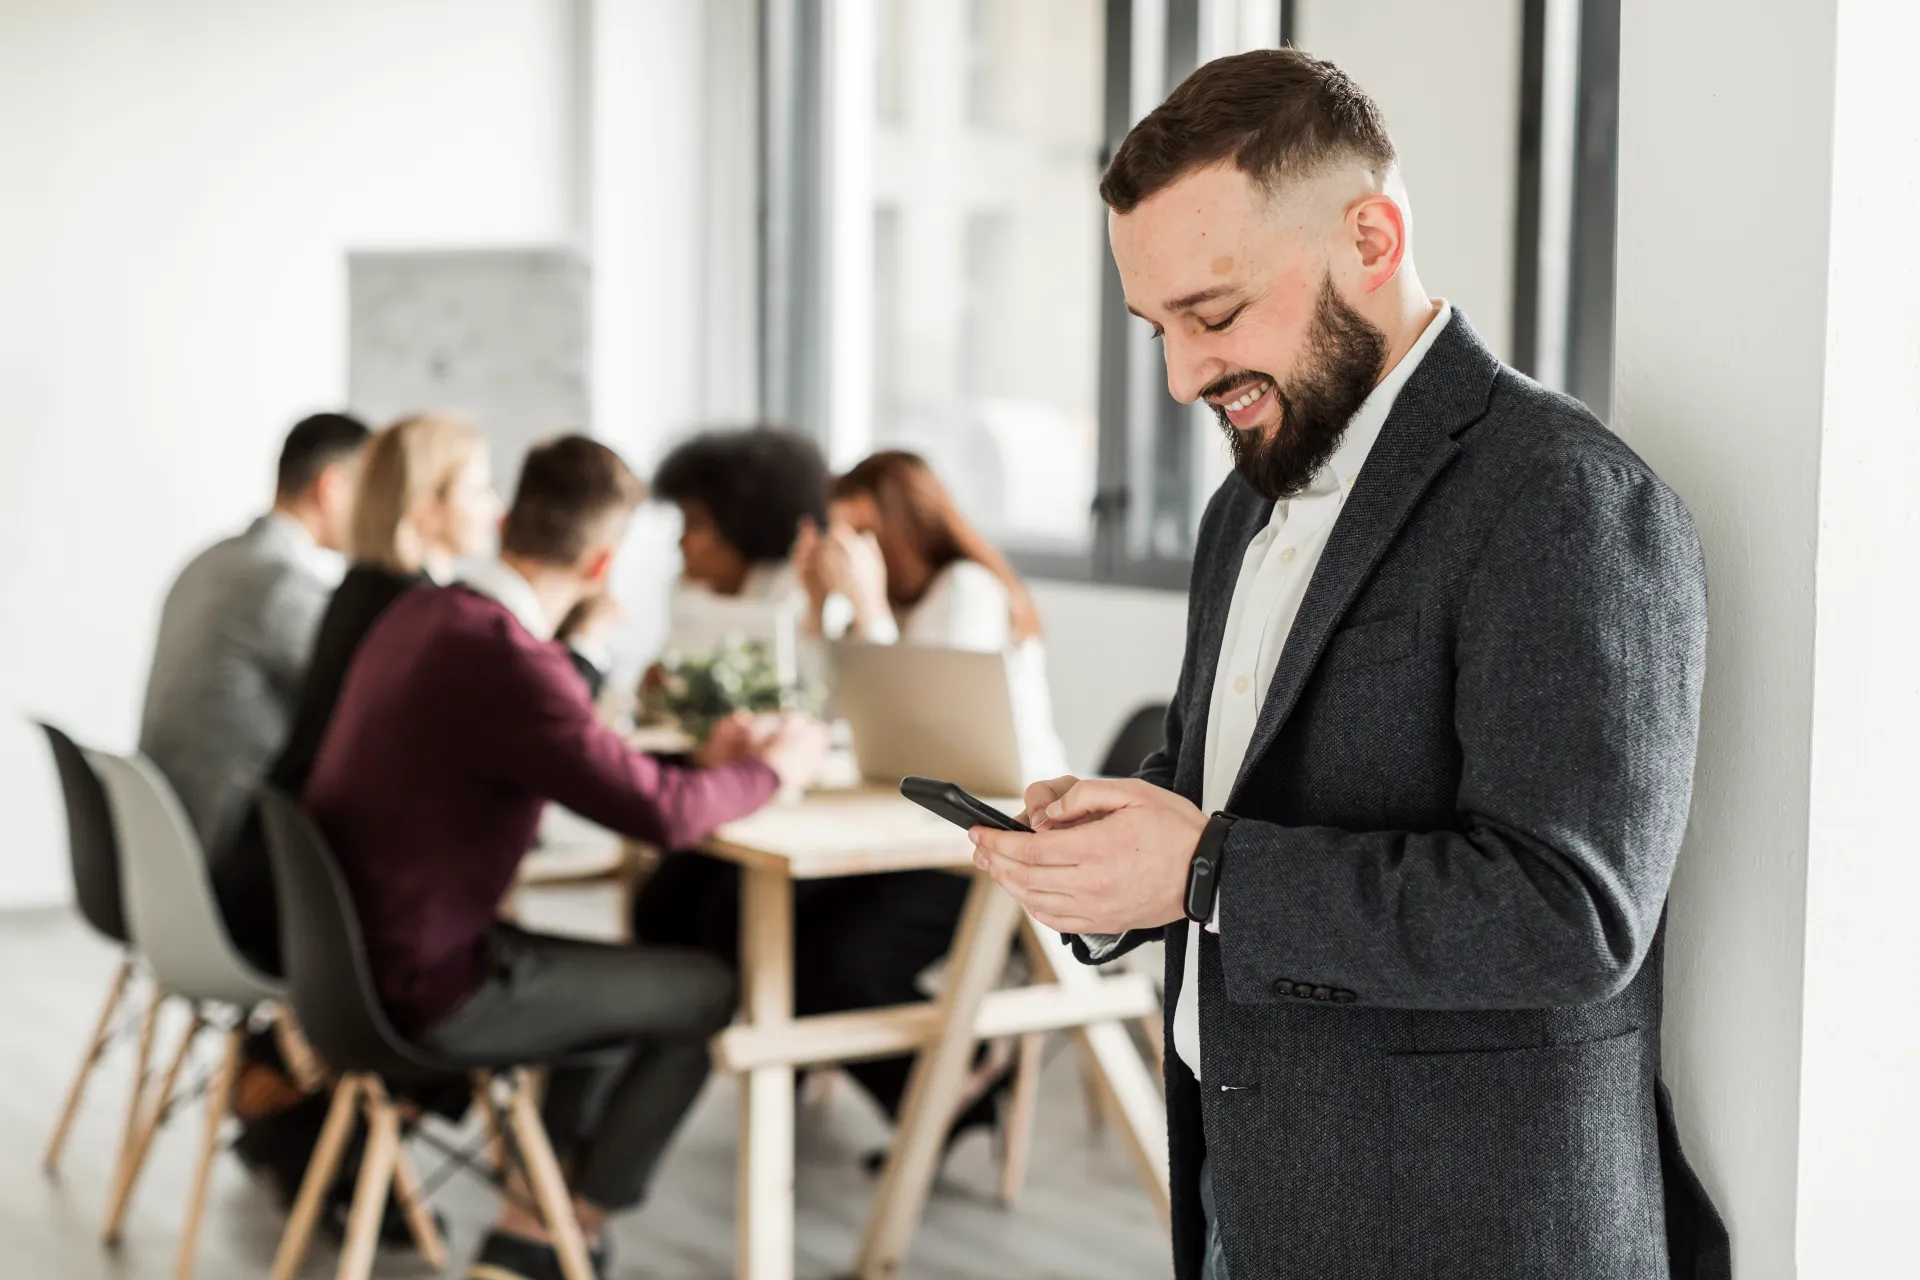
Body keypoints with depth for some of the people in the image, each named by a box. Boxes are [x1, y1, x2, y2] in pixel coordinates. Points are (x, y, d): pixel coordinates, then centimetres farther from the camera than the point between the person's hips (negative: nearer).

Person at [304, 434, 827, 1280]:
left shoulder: (418, 613, 4)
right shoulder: (507, 658, -24)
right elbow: (662, 813, -23)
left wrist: (702, 765, 13)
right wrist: (771, 770, -4)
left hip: (348, 948, 9)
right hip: (420, 990, -9)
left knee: (607, 975, 27)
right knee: (706, 995, 6)